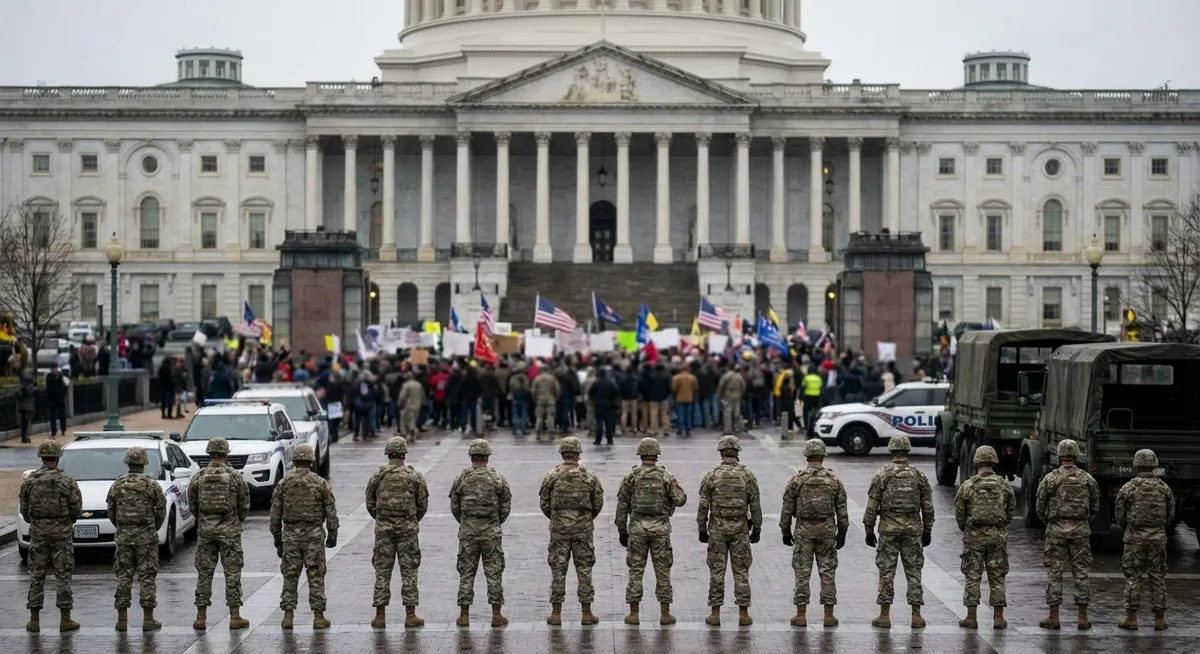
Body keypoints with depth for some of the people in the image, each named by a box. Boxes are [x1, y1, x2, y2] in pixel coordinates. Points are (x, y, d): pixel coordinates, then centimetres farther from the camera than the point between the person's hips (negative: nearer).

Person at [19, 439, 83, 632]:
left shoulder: (30, 481, -2)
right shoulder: (67, 481, -8)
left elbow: (24, 510, 2)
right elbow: (77, 509, -7)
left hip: (38, 532, 2)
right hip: (62, 532, -2)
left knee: (36, 576, 8)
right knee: (63, 576, 4)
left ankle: (34, 620, 9)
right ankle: (65, 619, 5)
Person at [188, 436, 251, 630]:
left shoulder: (198, 478, -1)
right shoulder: (235, 477, -5)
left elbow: (192, 506, 5)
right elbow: (244, 506, 0)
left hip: (205, 529, 2)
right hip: (230, 530, -2)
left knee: (204, 573, 7)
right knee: (232, 573, 3)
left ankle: (201, 617, 8)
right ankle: (235, 616, 2)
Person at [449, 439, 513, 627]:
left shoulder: (461, 479, -2)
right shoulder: (498, 479, -4)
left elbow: (454, 507, 4)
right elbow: (506, 507, 0)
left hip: (467, 532, 1)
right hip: (491, 533, -1)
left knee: (466, 573, 6)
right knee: (494, 572, 5)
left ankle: (464, 615, 6)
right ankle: (496, 615, 5)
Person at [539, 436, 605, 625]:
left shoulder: (551, 476, -4)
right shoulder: (589, 476, -3)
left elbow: (544, 504, 1)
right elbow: (598, 503, 2)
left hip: (559, 529, 0)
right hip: (583, 529, 0)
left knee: (558, 569, 5)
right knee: (584, 569, 6)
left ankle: (556, 613, 5)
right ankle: (586, 613, 7)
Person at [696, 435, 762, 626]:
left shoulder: (711, 476, -4)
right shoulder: (748, 476, -2)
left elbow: (703, 506, -3)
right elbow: (755, 506, 0)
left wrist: (702, 529, 6)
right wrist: (756, 529, 9)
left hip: (717, 529, -1)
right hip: (740, 529, 1)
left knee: (716, 571, 4)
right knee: (741, 571, 5)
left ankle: (715, 614, 4)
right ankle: (743, 614, 5)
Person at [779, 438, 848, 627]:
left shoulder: (797, 479, -4)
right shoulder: (834, 480, 0)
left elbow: (787, 508, 0)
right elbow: (842, 510, 3)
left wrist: (786, 531, 9)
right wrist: (842, 533, 11)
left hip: (804, 530, -1)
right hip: (827, 530, 1)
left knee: (802, 572, 3)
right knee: (827, 571, 6)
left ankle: (801, 615, 2)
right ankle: (829, 615, 6)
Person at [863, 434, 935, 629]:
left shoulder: (881, 475, -4)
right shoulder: (919, 476, 2)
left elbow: (872, 506, -3)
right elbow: (928, 507, 5)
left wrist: (869, 530, 4)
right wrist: (927, 531, 15)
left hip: (888, 528, -2)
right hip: (913, 528, 2)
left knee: (886, 571, 3)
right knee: (913, 571, 7)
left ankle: (885, 615, 3)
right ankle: (916, 615, 7)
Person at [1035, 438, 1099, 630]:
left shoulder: (1050, 479, -5)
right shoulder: (1087, 479, 2)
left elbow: (1040, 508, -1)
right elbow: (1095, 507, 7)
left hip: (1056, 530, -2)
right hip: (1080, 531, 2)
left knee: (1054, 573, 3)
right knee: (1081, 572, 6)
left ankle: (1053, 617, 2)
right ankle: (1083, 618, 6)